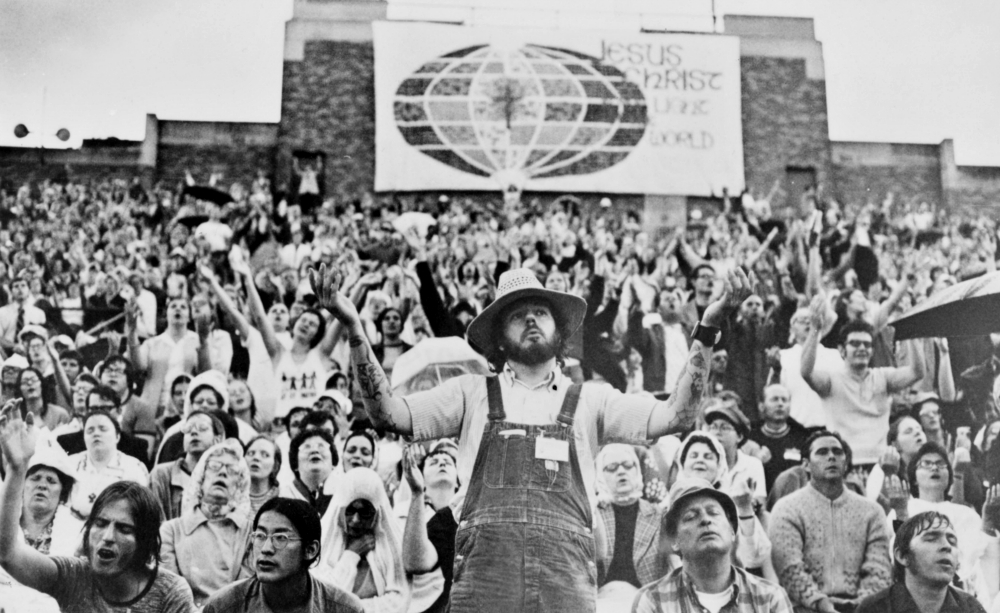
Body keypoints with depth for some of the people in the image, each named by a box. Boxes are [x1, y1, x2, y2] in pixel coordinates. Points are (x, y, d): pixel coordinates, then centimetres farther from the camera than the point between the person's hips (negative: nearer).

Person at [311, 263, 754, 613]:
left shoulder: (589, 400, 18)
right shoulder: (473, 393, 18)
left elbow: (675, 415, 7)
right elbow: (389, 414, 8)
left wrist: (706, 331, -2)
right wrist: (354, 327, -2)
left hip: (567, 572, 0)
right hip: (485, 569, 0)